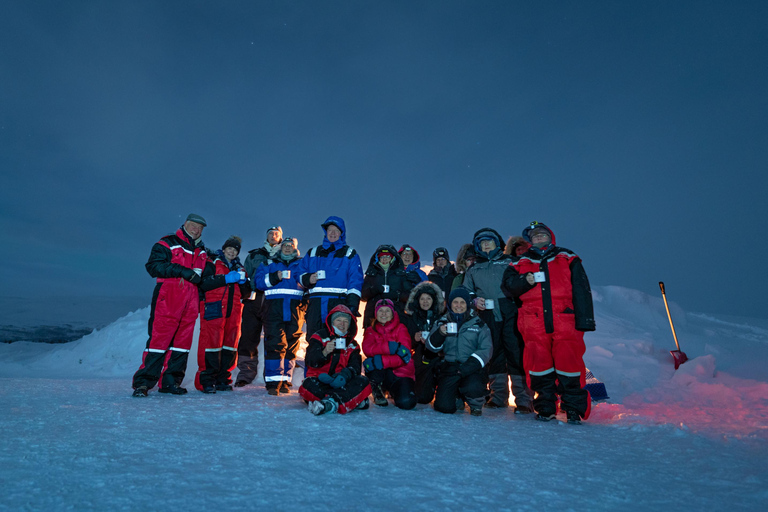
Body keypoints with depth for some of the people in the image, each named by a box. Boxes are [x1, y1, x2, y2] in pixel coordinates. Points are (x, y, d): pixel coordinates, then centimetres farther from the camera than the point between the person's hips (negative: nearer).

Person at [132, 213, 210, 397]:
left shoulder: (202, 251, 22)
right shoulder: (167, 243, 5)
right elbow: (153, 266, -8)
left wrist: (198, 275, 1)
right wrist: (183, 271, -15)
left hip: (190, 302, 5)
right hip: (168, 299, -5)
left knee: (182, 340, 5)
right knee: (159, 338, -8)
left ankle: (170, 381, 13)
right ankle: (143, 382, 0)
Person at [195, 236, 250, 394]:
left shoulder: (239, 268, 23)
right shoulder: (212, 263, 8)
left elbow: (246, 293, 17)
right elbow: (204, 284, -9)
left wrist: (242, 280, -1)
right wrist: (227, 278, -13)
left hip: (233, 311, 5)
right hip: (214, 309, -5)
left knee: (230, 345, 3)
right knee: (212, 342, -11)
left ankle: (222, 380, 12)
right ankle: (206, 381, -3)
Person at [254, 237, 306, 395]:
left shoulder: (302, 264, 21)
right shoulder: (270, 264, 21)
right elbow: (259, 281, 5)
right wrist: (276, 277, -9)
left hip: (295, 309, 1)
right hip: (274, 307, -1)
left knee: (291, 345, 1)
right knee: (275, 343, -11)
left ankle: (285, 381, 10)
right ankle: (273, 381, -8)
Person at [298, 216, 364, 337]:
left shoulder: (350, 254, 12)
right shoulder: (313, 252, 22)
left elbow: (356, 281, 3)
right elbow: (301, 274, 19)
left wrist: (352, 305, -9)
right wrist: (308, 279, -5)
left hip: (338, 303, -3)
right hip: (316, 303, 3)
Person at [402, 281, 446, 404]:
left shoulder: (442, 317, 3)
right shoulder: (409, 318, 6)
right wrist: (414, 339, -14)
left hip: (439, 357, 0)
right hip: (421, 360, 1)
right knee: (422, 398, -7)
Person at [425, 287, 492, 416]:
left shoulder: (478, 323, 6)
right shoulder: (442, 322, 11)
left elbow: (486, 349, -3)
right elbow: (431, 347, 7)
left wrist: (469, 366, -17)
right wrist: (440, 333, -15)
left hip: (472, 369, -1)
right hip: (449, 368, 2)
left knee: (472, 388, -33)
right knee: (444, 407, -14)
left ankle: (476, 405, 5)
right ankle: (458, 398, 23)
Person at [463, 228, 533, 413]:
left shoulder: (510, 262, 13)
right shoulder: (473, 270, 21)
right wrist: (475, 301, -1)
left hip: (510, 315, -3)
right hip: (488, 317, 3)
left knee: (516, 354, -7)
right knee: (494, 355, 7)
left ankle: (523, 399, -1)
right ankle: (498, 395, 19)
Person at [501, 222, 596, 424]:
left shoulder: (568, 259, 17)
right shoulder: (520, 263, 20)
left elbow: (582, 290, 10)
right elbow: (508, 285, 7)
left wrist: (584, 319, 0)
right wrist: (525, 281, -13)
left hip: (565, 320, -1)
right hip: (534, 322, 1)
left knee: (569, 361, -7)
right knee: (538, 363, 1)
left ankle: (574, 408, 9)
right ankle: (545, 407, 15)